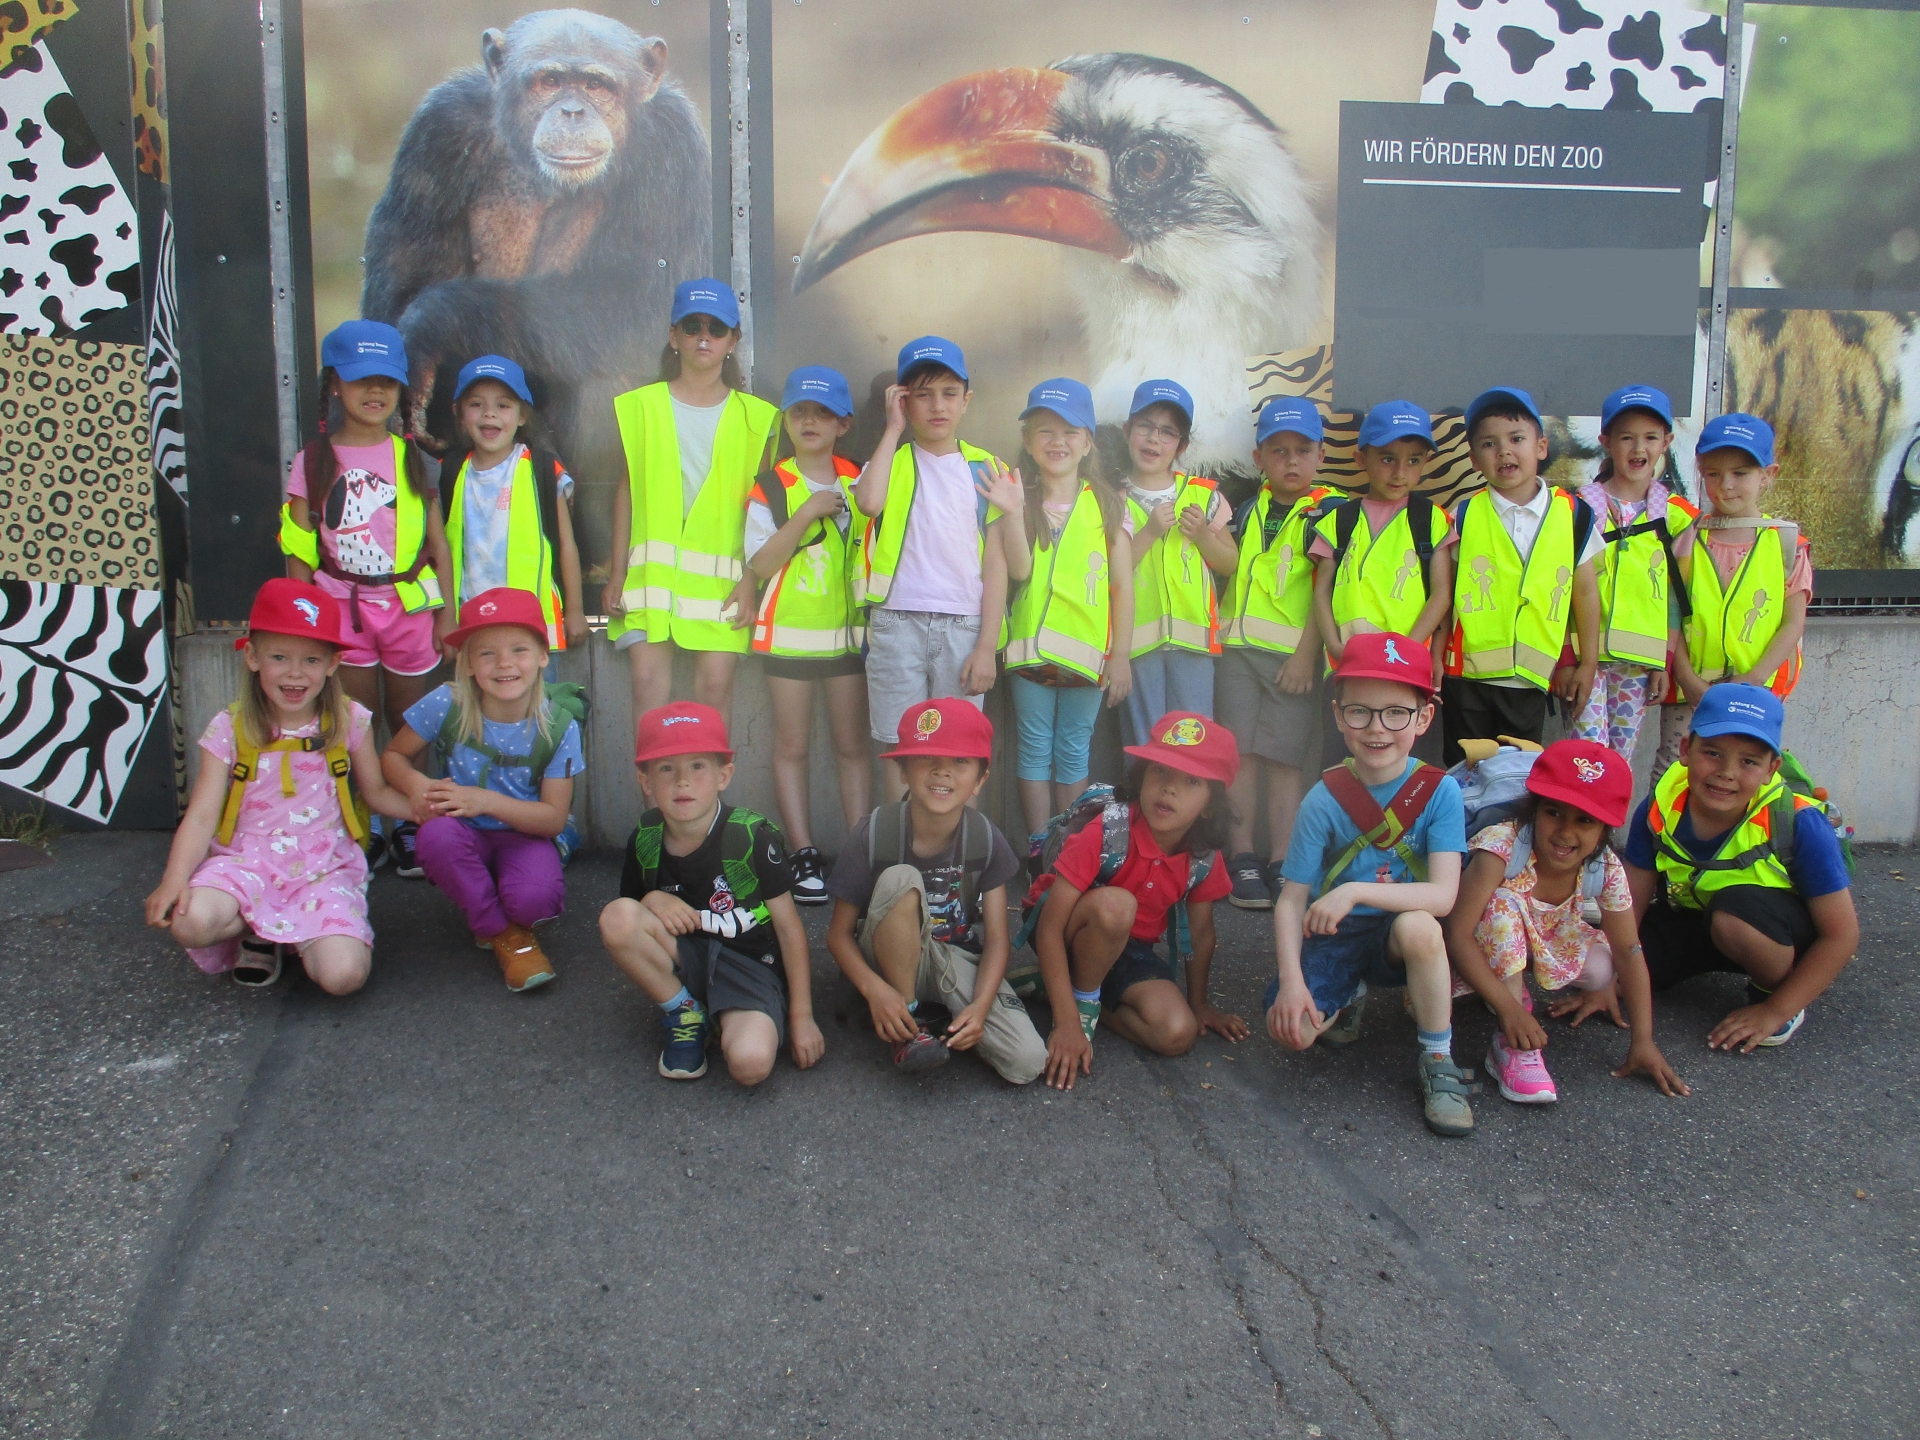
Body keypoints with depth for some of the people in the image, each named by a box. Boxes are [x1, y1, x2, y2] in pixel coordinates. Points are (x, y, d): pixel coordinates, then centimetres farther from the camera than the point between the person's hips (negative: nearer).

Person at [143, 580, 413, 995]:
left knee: (343, 975, -24)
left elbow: (377, 791, 9)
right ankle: (255, 933, 4)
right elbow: (202, 815, -6)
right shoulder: (230, 729, -3)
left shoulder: (349, 722, 0)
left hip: (326, 866, 0)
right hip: (247, 859, 0)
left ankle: (294, 937, 12)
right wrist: (175, 879, -22)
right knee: (191, 921, -32)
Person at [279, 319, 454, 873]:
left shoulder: (413, 459, 4)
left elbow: (438, 541, 6)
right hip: (343, 608, 0)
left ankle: (407, 825, 18)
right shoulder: (313, 463, 2)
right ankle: (365, 830, 14)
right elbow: (299, 551, 3)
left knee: (407, 728, 8)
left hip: (409, 605, 1)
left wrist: (447, 612, 3)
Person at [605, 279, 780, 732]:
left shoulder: (753, 417, 9)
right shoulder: (640, 406, 11)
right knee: (648, 679, -8)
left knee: (716, 682, -6)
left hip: (720, 578, 0)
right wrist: (618, 573, 7)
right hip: (652, 570, 1)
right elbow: (627, 490, 11)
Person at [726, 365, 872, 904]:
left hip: (849, 631, 2)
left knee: (852, 743, 4)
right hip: (788, 632, -2)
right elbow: (760, 563, -10)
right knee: (791, 745, 3)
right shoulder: (770, 487, -3)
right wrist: (805, 515, -19)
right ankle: (804, 855, 8)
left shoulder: (859, 481, 5)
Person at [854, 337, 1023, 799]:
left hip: (963, 626, 1)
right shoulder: (892, 461, 7)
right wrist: (893, 429, -7)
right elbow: (869, 502, -19)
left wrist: (987, 644, -4)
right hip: (897, 622, 0)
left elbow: (996, 563, 4)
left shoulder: (984, 468, 8)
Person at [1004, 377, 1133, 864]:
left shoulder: (1108, 505, 1)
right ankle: (1037, 848, 15)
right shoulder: (1021, 502, 4)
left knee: (1074, 751, 8)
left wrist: (1120, 655, -3)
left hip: (1086, 649, -1)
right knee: (1035, 748, 7)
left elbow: (1122, 585, 0)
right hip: (1030, 646, 1)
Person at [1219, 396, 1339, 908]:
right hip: (1238, 647, 4)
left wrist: (1306, 654, -11)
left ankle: (1280, 866, 5)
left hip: (1293, 654, -4)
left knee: (1285, 758, -2)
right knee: (1241, 751, 1)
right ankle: (1243, 860, 8)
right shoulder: (1248, 507, 14)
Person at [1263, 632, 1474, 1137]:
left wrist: (1354, 891, -33)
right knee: (1290, 1028, -22)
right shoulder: (1324, 800, -12)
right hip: (1335, 938, 1)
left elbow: (1442, 896, -23)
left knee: (1418, 926, -36)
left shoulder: (1440, 792, -14)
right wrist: (1292, 979, -22)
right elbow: (1291, 899, -10)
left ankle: (1438, 1065, -15)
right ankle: (1347, 997, 16)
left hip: (1401, 938, -1)